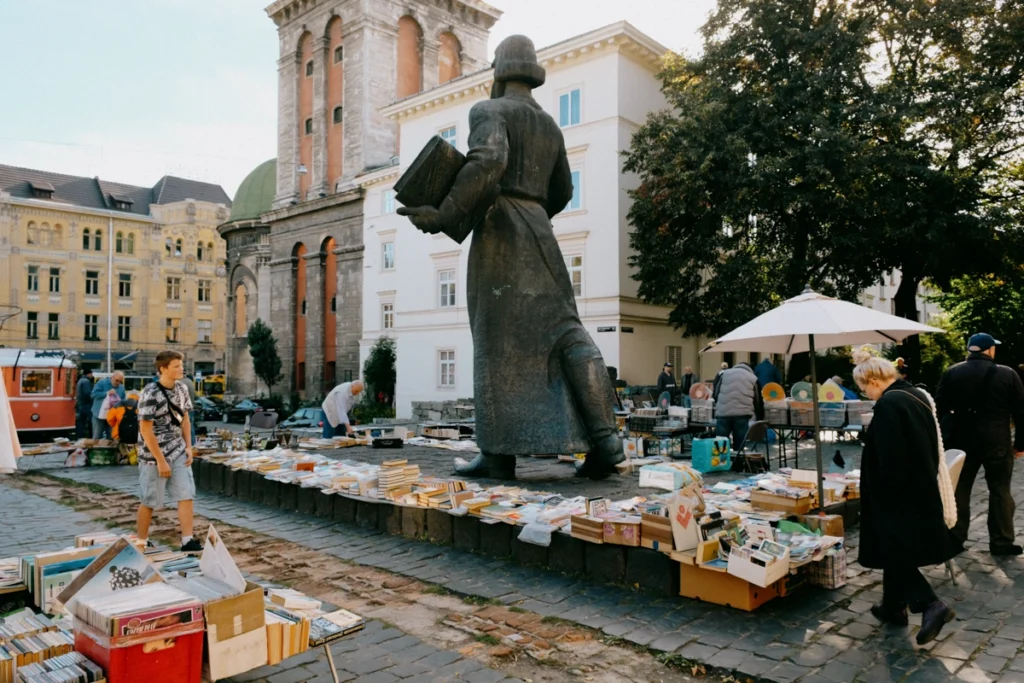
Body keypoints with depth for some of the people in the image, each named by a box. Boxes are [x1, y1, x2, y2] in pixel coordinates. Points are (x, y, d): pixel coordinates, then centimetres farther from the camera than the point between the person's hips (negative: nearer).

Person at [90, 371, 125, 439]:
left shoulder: (122, 388, 6)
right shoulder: (102, 382, -6)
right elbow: (93, 394, -15)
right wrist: (107, 393, -21)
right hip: (99, 415, -3)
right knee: (97, 437, 0)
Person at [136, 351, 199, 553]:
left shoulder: (181, 389, 3)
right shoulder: (150, 394, -18)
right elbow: (145, 430, -17)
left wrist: (188, 447, 5)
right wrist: (160, 460, -17)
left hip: (178, 453, 6)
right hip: (154, 455, -6)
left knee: (186, 495, 0)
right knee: (149, 501, 7)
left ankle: (187, 541, 4)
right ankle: (141, 542, 24)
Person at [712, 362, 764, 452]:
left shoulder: (723, 374, 20)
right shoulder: (753, 378, 18)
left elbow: (716, 394, 18)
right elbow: (758, 402, 18)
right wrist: (760, 420, 26)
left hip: (723, 413, 1)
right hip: (742, 415, 0)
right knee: (739, 446, 7)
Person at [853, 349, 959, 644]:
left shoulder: (888, 404, -21)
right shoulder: (918, 396, 8)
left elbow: (890, 457, -23)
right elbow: (929, 447, 16)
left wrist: (886, 493, -14)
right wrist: (925, 480, 21)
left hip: (899, 496, -10)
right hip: (921, 490, 10)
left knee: (894, 553, 2)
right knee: (898, 551, 18)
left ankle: (930, 605, -6)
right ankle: (893, 606, 28)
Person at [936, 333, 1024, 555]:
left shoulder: (952, 373, 1)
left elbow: (939, 409, 2)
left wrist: (939, 438, 10)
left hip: (961, 440, 2)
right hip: (996, 442, -1)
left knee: (959, 489, 10)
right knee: (1000, 490, 9)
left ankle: (955, 539, 16)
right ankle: (1002, 542, 12)